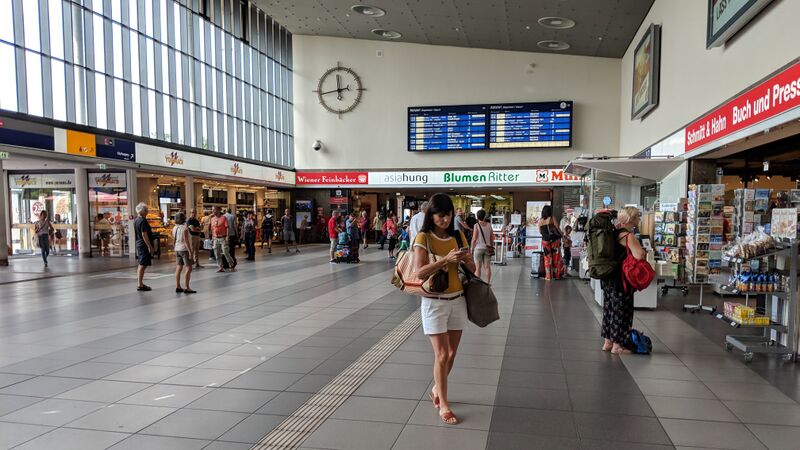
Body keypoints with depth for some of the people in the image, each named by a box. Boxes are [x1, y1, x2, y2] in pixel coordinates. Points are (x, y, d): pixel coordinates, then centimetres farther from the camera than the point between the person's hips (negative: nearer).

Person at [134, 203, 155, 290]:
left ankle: (140, 283, 23)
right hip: (144, 245, -10)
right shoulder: (143, 221, -18)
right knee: (143, 265, -6)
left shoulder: (135, 220, 11)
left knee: (140, 265, 16)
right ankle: (140, 285, -5)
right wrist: (150, 246, -20)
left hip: (138, 244, 10)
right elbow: (144, 235, -22)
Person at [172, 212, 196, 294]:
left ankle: (178, 287, 13)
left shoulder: (174, 228, 7)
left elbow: (174, 240, 13)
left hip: (177, 249, 8)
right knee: (188, 268, -6)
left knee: (179, 268, 10)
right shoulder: (185, 228, -16)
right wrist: (190, 251, -20)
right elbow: (186, 241, -20)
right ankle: (187, 288, -9)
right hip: (185, 249, -8)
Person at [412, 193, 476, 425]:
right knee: (442, 355, -3)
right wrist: (446, 259, -28)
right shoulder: (423, 238, -9)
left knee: (451, 353, 13)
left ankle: (436, 391, 35)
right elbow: (420, 271, -19)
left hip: (457, 300, 5)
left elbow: (472, 269, 8)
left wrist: (467, 259, -15)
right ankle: (444, 405, 10)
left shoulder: (458, 236, 5)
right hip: (434, 302, -5)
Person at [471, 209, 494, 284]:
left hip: (478, 248, -3)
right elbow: (492, 238, 6)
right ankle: (488, 282, 13)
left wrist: (472, 248, -1)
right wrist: (492, 247, 17)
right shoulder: (489, 225, 2)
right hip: (487, 248, 3)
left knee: (478, 267, 2)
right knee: (487, 266, 9)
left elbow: (474, 239, -10)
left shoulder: (476, 225, -9)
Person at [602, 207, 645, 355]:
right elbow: (640, 255, -28)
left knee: (609, 309, 15)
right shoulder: (628, 236, -18)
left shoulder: (616, 233, 9)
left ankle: (607, 342, 25)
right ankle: (617, 346, 10)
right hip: (620, 280, -9)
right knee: (621, 311, 2)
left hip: (609, 277, 9)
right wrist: (643, 251, -7)